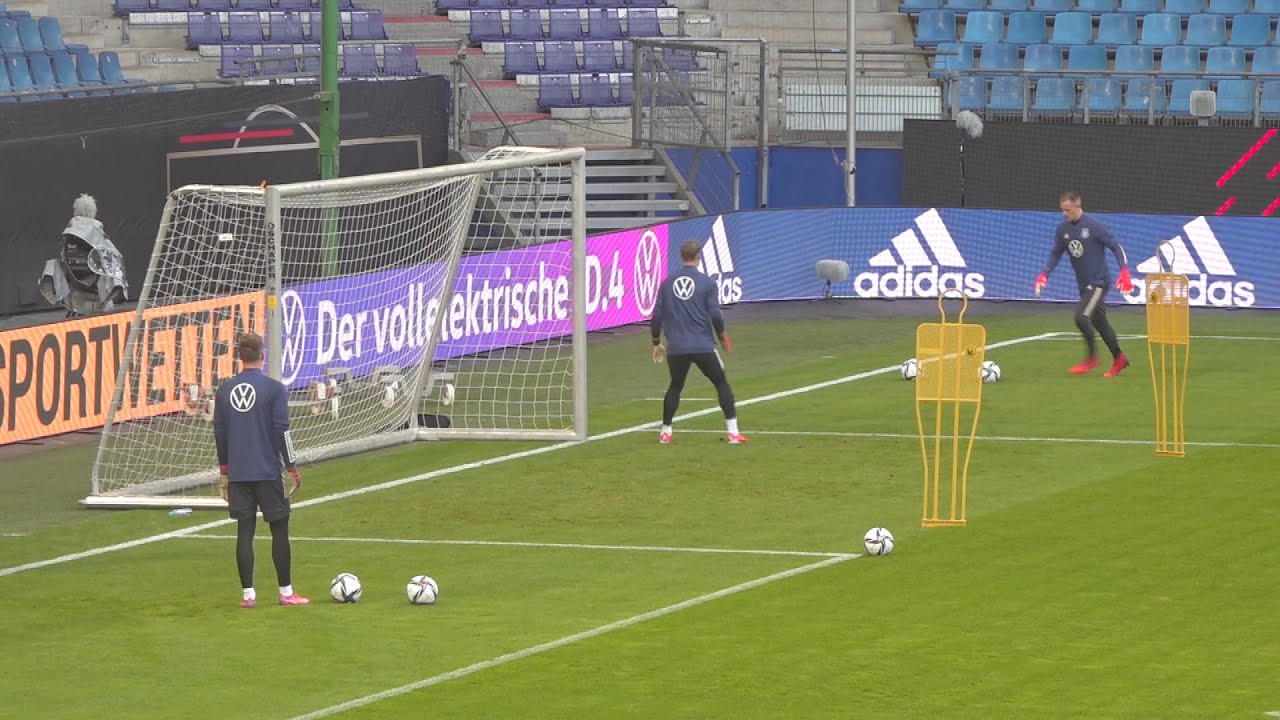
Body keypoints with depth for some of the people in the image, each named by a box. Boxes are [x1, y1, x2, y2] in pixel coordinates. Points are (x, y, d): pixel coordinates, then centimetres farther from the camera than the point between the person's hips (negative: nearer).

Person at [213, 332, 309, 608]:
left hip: (238, 474, 4)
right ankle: (286, 592, 6)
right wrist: (292, 468, -2)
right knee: (279, 528, 5)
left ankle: (248, 594, 3)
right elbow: (282, 431, -10)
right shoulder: (273, 388, -8)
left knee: (244, 531, 5)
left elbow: (219, 432, 9)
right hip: (267, 472, -4)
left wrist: (224, 471, 18)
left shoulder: (224, 391, 4)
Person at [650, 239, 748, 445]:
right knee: (722, 384, 8)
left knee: (675, 387, 21)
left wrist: (656, 343, 18)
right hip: (703, 347, -3)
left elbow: (657, 316, 6)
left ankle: (665, 432, 21)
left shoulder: (667, 283, 4)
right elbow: (715, 315, -9)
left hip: (676, 348, 3)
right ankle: (733, 432, 0)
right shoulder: (707, 283, -6)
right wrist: (722, 336, 10)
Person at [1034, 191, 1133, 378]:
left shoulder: (1094, 226, -15)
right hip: (1083, 284, 7)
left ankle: (1091, 357, -3)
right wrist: (1044, 274, 0)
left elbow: (1116, 247, -12)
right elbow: (1056, 253, 13)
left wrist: (1124, 272, -22)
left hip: (1099, 281, -7)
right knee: (1099, 322, 12)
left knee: (1081, 316, -19)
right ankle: (1119, 359, 26)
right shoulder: (1063, 229, 3)